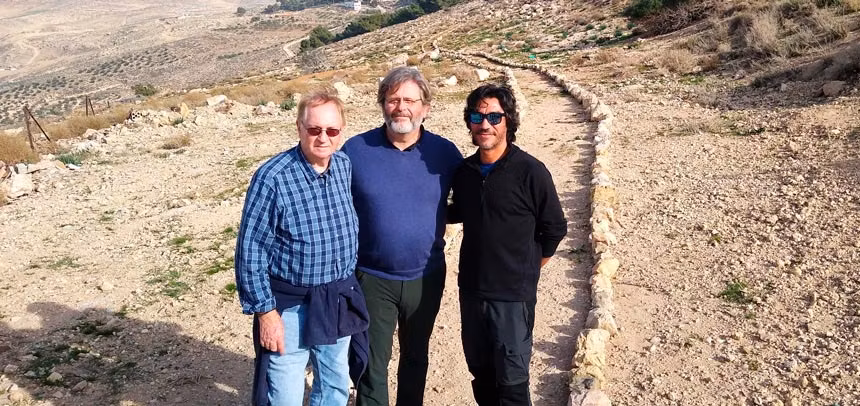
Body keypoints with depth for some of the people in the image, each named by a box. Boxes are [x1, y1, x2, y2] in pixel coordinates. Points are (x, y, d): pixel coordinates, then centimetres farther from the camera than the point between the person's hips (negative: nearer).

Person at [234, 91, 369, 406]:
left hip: (339, 300, 6)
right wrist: (265, 311, -15)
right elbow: (250, 251, -15)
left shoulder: (345, 166, -2)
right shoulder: (272, 177, -20)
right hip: (290, 306, -5)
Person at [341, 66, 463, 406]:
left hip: (426, 278, 2)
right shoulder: (356, 150, -10)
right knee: (372, 363, 10)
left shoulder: (444, 153, -7)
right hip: (372, 278, -1)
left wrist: (442, 213, -6)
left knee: (416, 356, 21)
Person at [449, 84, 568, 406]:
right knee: (480, 371, 19)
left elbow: (554, 228, -5)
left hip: (513, 294, -5)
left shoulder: (531, 172, -14)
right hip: (471, 290, 5)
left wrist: (529, 263, 6)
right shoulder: (464, 171, 2)